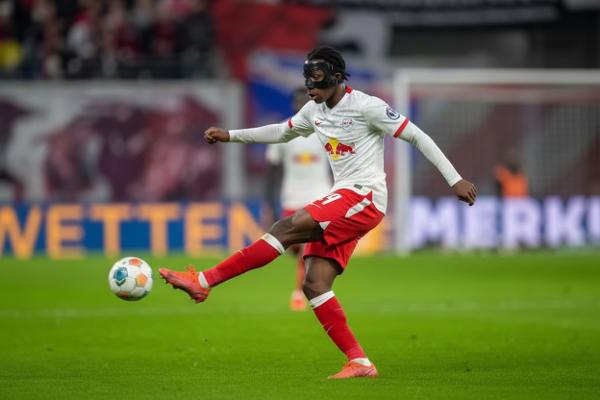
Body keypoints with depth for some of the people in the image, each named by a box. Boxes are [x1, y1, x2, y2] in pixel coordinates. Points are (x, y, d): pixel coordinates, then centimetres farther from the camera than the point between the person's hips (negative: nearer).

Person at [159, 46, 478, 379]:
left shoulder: (366, 106, -9)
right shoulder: (315, 110, 14)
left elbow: (417, 136, -6)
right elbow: (283, 132, 33)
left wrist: (455, 180, -9)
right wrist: (231, 135, 29)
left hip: (365, 198, -9)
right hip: (341, 204, 9)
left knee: (287, 229, -22)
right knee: (314, 285, -5)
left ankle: (204, 281, -24)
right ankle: (360, 362, -6)